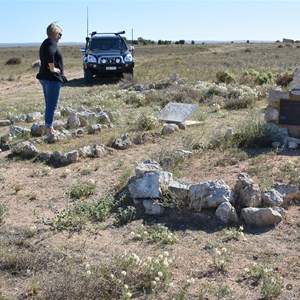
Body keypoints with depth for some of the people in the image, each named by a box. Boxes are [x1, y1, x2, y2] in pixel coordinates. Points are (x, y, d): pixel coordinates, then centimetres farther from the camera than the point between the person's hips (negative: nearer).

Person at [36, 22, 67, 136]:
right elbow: (49, 54, -33)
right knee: (52, 105, -4)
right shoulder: (52, 43, -13)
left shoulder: (44, 43, 17)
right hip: (52, 78, -10)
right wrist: (52, 68, -23)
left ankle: (49, 128, 22)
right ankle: (49, 129, -1)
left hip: (44, 77, 10)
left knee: (49, 105, 16)